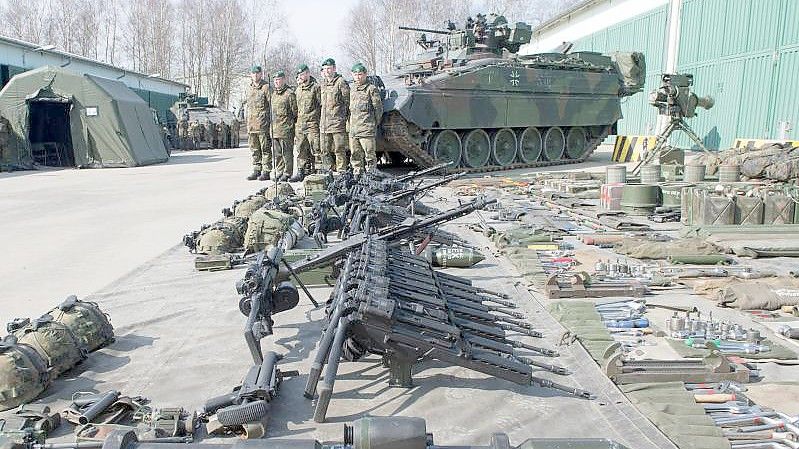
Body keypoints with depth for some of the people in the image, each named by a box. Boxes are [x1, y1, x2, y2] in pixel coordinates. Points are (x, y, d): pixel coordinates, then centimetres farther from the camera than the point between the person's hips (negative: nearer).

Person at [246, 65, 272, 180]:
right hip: (251, 124, 7)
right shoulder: (249, 88, 18)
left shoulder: (266, 87, -4)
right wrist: (247, 123, 19)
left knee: (265, 149, -3)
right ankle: (256, 170, 17)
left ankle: (266, 171, 1)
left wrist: (270, 123, -12)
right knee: (254, 149, 11)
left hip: (263, 124, -7)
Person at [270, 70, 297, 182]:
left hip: (286, 129, -8)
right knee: (277, 154, 10)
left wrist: (290, 123, -6)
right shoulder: (273, 94, 18)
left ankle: (287, 173, 3)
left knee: (287, 153, -3)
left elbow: (295, 112, -7)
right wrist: (271, 126, 19)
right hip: (274, 129, 8)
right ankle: (279, 173, 18)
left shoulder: (289, 93, -6)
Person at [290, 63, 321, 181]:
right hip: (300, 123, 7)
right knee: (300, 149, 9)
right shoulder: (298, 89, 17)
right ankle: (301, 172, 15)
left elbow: (323, 105, -6)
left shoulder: (316, 87, -4)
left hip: (313, 124, -7)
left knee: (316, 149, -6)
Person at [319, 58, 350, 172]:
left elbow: (348, 101, -5)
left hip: (337, 122, -7)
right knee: (325, 150, 9)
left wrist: (344, 116, -9)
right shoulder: (323, 84, 18)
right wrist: (320, 120, 18)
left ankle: (341, 171, 0)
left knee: (339, 150, -5)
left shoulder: (341, 82, -4)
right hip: (324, 124, 7)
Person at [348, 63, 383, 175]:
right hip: (353, 129, 6)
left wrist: (374, 123, 0)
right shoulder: (352, 89, 18)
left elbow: (378, 108, -1)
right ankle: (357, 174, 17)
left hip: (366, 128, -6)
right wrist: (349, 123, 16)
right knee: (355, 155, 9)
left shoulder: (371, 89, -2)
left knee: (369, 154, -7)